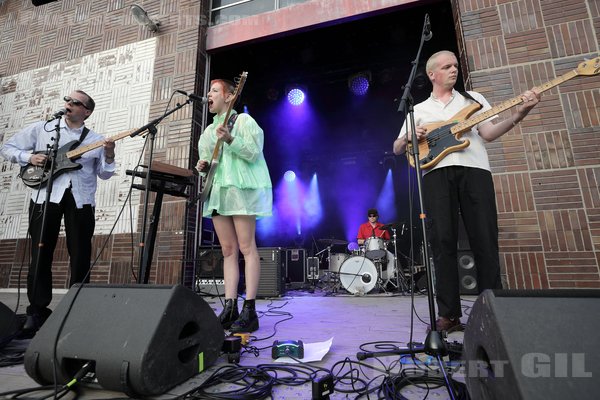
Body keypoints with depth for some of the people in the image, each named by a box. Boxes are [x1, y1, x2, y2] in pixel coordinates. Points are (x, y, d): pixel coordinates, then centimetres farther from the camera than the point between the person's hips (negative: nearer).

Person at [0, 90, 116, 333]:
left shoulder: (96, 140, 11)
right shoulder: (42, 128, 13)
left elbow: (104, 174, 7)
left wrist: (109, 155, -11)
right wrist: (29, 157, -4)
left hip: (81, 200, 0)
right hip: (46, 196, 0)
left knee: (81, 258, 3)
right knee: (41, 255, 4)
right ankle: (37, 311, 16)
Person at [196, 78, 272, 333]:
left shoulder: (243, 120, 4)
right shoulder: (209, 130, 24)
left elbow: (254, 152, -9)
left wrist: (229, 139, -21)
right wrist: (202, 166, 4)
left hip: (240, 188, -7)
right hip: (217, 190, 8)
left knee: (247, 248, -10)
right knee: (228, 251, 3)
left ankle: (249, 310, -7)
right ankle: (230, 308, 6)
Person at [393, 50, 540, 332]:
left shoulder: (473, 98, 24)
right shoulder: (419, 110, 23)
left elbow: (489, 133, 9)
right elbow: (397, 149, 16)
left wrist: (518, 115, -8)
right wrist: (410, 136, -5)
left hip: (474, 168, 1)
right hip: (436, 172, 0)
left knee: (485, 240, -4)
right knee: (443, 242, -7)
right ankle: (449, 313, 0)